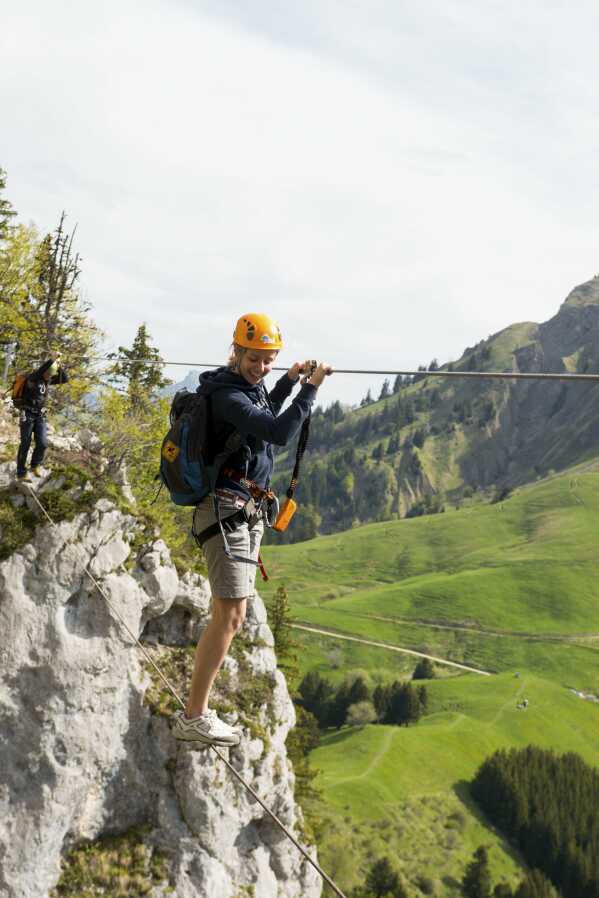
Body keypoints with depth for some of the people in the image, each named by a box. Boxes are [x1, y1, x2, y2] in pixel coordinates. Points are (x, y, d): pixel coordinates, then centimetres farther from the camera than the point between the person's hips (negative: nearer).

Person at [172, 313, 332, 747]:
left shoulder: (249, 387, 13)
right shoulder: (227, 396, -18)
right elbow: (279, 432, -30)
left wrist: (289, 381, 24)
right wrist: (311, 388, -20)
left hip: (245, 513, 10)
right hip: (228, 512, -10)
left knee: (227, 615, 11)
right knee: (230, 616, -13)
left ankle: (199, 707, 17)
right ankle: (193, 717, -9)